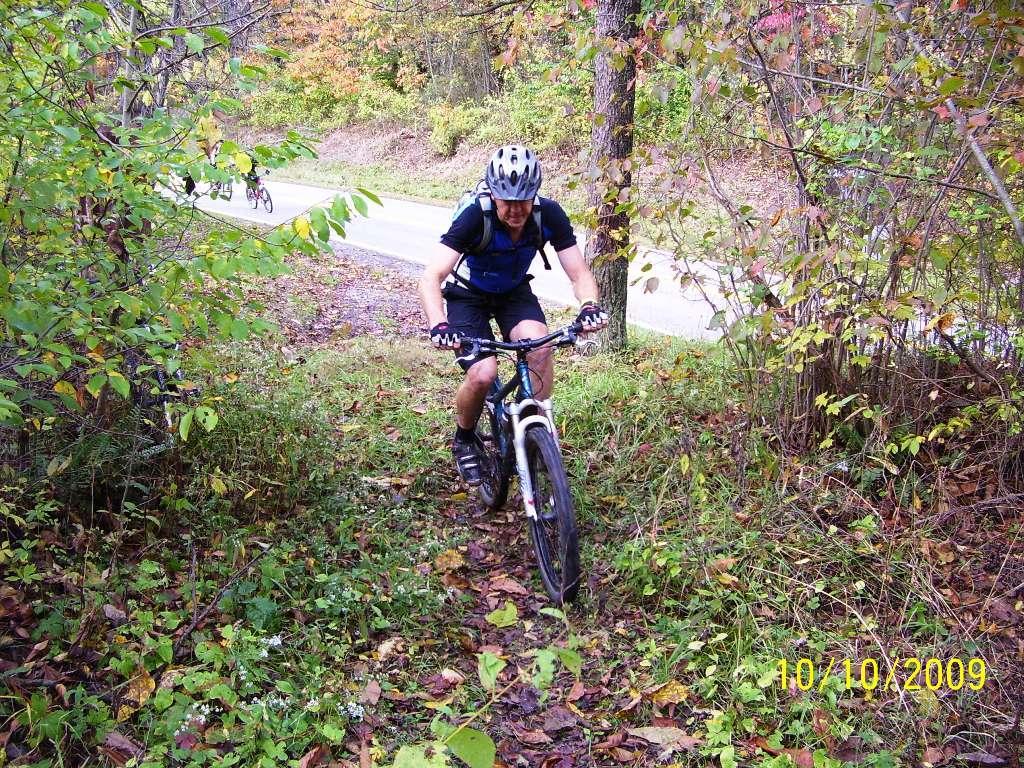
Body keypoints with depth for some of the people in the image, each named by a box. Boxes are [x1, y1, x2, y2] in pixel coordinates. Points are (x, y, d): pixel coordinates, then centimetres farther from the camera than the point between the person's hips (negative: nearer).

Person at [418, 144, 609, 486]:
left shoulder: (549, 215, -23)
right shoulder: (475, 217, -32)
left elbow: (579, 273, -20)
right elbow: (431, 278, -39)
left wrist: (590, 305, -42)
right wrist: (439, 325, -56)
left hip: (514, 291, 3)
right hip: (469, 295, -2)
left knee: (540, 348, -27)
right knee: (483, 375, -23)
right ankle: (464, 438, 8)